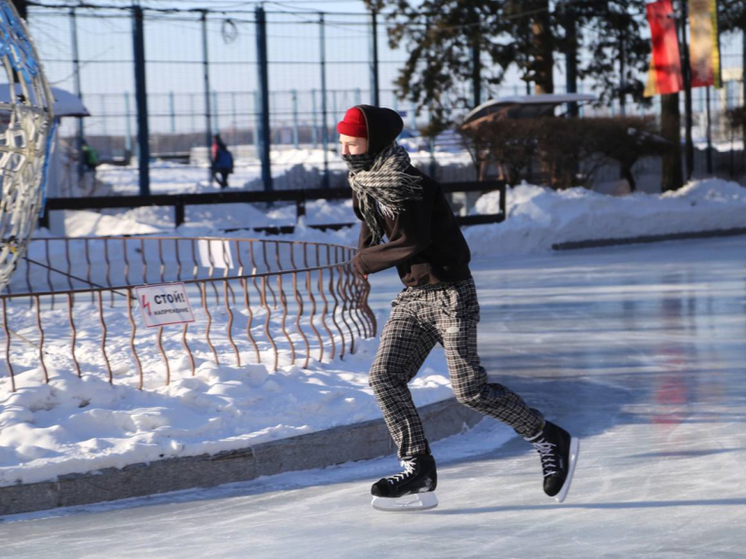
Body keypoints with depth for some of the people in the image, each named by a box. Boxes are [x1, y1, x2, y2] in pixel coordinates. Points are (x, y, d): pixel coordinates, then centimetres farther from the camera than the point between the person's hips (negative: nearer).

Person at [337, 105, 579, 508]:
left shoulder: (407, 184, -22)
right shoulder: (364, 180, 6)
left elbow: (412, 243, -24)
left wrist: (366, 261, -11)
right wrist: (364, 253, 9)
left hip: (449, 293, -9)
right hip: (411, 295, 9)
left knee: (470, 390, -9)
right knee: (384, 376, -2)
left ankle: (550, 441, 7)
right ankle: (418, 467, 5)